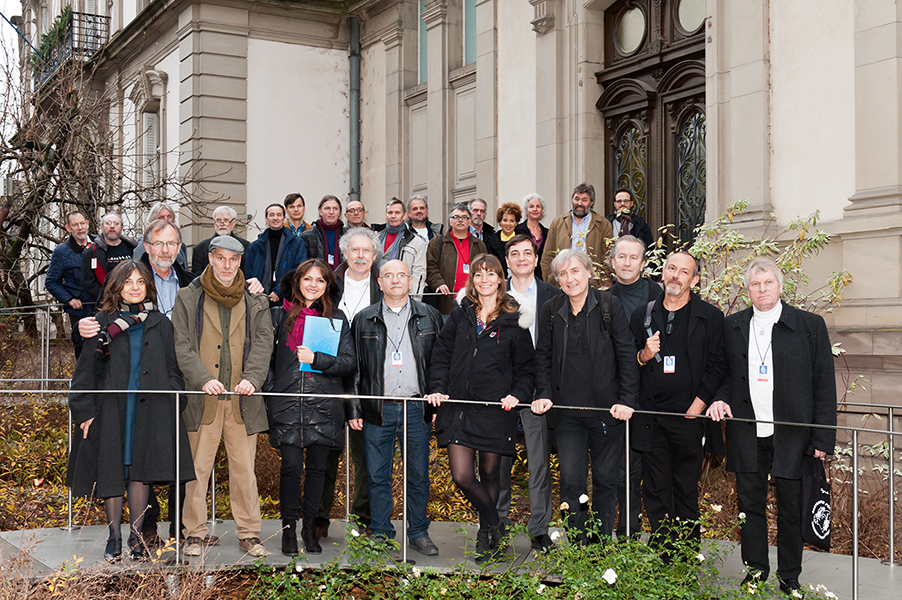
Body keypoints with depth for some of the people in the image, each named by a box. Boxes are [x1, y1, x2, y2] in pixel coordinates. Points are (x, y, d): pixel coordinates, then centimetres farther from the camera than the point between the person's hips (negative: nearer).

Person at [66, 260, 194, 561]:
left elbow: (172, 369, 11)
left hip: (149, 408, 1)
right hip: (111, 408, -1)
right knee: (111, 470, 3)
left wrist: (174, 407, 0)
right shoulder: (103, 322, 5)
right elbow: (86, 370, 4)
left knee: (141, 469, 2)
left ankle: (136, 536, 13)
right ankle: (114, 538, 14)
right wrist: (84, 411, -4)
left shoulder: (160, 323, 9)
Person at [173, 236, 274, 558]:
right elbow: (182, 346, -2)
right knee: (197, 467, 4)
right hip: (202, 399, -1)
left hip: (242, 399, 1)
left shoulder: (255, 302, 11)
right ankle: (194, 533, 16)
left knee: (244, 468, 6)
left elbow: (263, 343, 2)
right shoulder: (188, 299, 6)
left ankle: (249, 533, 16)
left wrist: (251, 377, -16)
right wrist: (203, 379, -17)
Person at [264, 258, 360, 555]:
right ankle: (289, 527, 11)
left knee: (317, 467, 6)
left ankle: (310, 527, 21)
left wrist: (316, 359, -11)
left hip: (324, 404, 1)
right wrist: (270, 391, 1)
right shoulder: (280, 315, 9)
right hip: (287, 403, -1)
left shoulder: (337, 318, 9)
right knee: (291, 466, -5)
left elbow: (349, 362, 2)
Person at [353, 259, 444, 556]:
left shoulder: (430, 317, 8)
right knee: (377, 475, 5)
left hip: (417, 407, 0)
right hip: (377, 407, 0)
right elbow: (354, 366, 8)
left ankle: (418, 532, 19)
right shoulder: (364, 319, 8)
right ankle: (380, 534, 17)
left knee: (418, 474, 6)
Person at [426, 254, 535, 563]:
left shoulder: (514, 320, 3)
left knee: (490, 474, 8)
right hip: (458, 408, 2)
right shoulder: (459, 316, 10)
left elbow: (526, 367, 7)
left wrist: (517, 394, -8)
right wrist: (438, 389, 0)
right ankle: (496, 526, 16)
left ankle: (485, 536, 28)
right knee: (462, 476, -6)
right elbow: (441, 355, 13)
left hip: (495, 410, -2)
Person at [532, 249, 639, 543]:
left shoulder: (609, 305, -2)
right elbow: (543, 356, 13)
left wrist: (627, 400, -9)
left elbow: (626, 354, -2)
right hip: (566, 409, 2)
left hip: (606, 408, -1)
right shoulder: (551, 311, 6)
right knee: (571, 481, -1)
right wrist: (543, 394, 1)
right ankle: (578, 547, 10)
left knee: (605, 479, 8)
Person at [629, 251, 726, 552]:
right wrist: (643, 356, -8)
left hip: (689, 416, -2)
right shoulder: (642, 315, 10)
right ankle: (664, 555, 13)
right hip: (650, 419, 2)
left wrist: (700, 403, -9)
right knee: (656, 492, 4)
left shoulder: (710, 317, 3)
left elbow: (717, 366, 0)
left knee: (687, 492, 6)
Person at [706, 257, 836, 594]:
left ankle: (789, 579, 21)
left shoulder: (810, 325, 0)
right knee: (750, 505, 10)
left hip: (791, 435, -2)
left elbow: (824, 386, -1)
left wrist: (823, 439, -6)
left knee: (790, 509, 6)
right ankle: (755, 570, 25)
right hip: (746, 435, 3)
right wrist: (721, 399, -4)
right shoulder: (732, 326, 9)